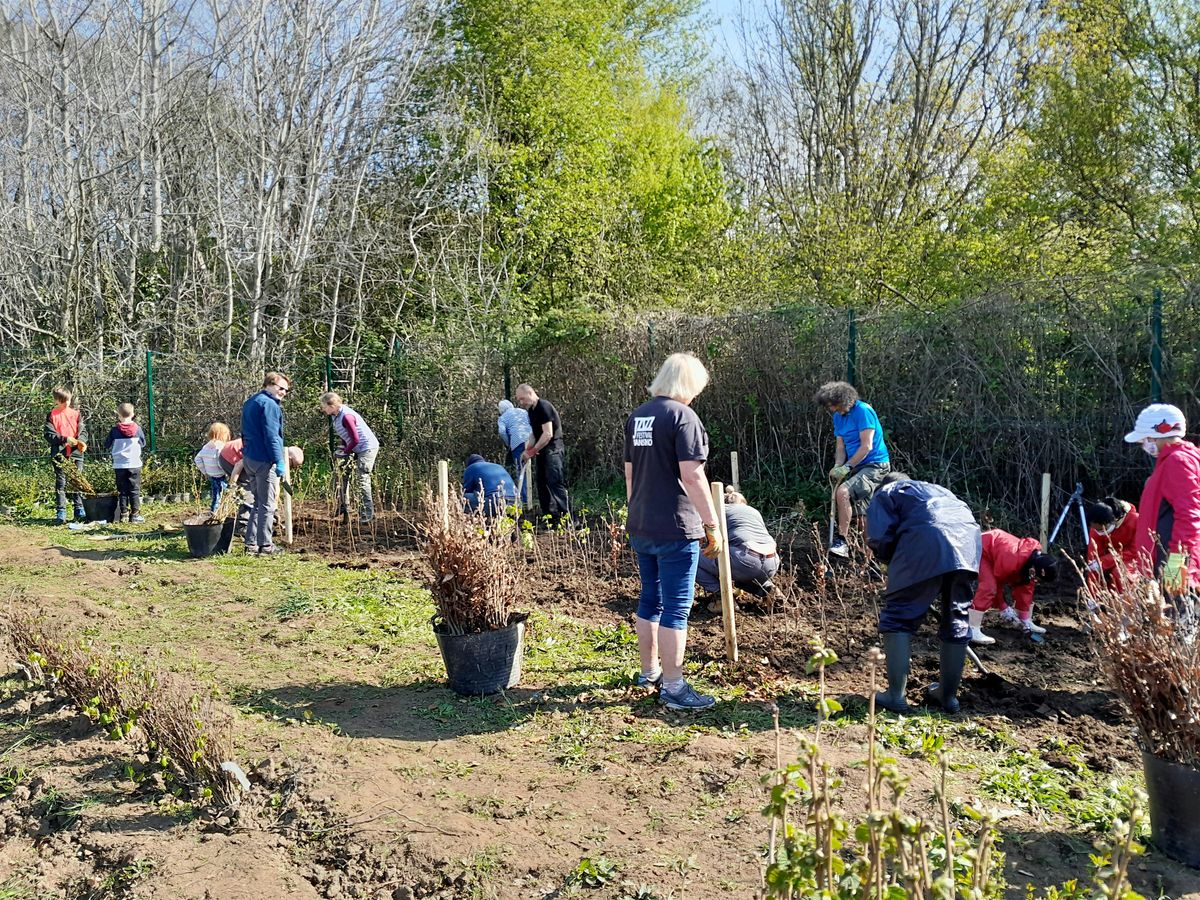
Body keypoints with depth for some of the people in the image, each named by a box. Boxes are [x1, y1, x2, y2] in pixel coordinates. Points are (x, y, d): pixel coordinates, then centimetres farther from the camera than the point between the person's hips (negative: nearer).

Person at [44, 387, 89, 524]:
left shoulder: (76, 413, 9)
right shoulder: (52, 415, 2)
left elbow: (83, 430, 7)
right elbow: (48, 434, -5)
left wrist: (81, 441, -13)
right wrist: (65, 439, -18)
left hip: (76, 452, 2)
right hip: (59, 454, -2)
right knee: (61, 482, 0)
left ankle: (79, 510, 13)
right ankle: (61, 512, 2)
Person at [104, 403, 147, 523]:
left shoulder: (115, 430, -6)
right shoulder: (138, 429, -5)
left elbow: (107, 446, 5)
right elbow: (143, 443, 10)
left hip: (119, 466, 0)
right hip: (135, 465, 0)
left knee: (122, 491, 7)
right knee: (135, 490, 5)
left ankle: (122, 514, 6)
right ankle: (135, 514, 4)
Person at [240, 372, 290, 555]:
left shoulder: (250, 403, 17)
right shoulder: (269, 404, -13)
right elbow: (271, 435, -20)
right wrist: (279, 461, -20)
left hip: (249, 458, 9)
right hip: (264, 460, -9)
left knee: (258, 502, 16)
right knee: (267, 505, -2)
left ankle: (251, 543, 17)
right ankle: (266, 546, 2)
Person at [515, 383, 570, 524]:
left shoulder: (544, 407, -15)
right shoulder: (531, 410, 14)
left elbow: (548, 434, -20)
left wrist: (532, 451, -14)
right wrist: (527, 449, 2)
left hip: (553, 450, -10)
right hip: (543, 451, 10)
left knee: (556, 483, -15)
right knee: (542, 483, 12)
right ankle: (550, 518, 18)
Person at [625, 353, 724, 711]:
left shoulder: (637, 416, 11)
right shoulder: (683, 416, -13)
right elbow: (692, 476, -19)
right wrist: (712, 524, -14)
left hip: (640, 527, 8)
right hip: (675, 528, -8)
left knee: (650, 599, 18)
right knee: (676, 607, -1)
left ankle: (649, 671, 31)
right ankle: (673, 687, 6)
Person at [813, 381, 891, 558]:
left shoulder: (863, 411, -16)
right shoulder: (838, 416, 9)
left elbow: (867, 446, -20)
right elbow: (841, 447, 9)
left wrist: (846, 467, -19)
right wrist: (837, 467, -10)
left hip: (875, 466, -9)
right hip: (857, 467, 9)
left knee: (843, 492, -27)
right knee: (861, 513, 12)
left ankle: (842, 542, -23)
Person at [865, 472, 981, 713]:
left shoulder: (884, 494, 24)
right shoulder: (936, 488, 41)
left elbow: (879, 540, 7)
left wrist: (896, 565, 24)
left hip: (927, 539, -5)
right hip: (969, 537, 6)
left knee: (898, 616, 6)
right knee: (956, 618, 18)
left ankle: (896, 696, 2)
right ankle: (948, 695, 29)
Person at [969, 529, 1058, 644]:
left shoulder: (1036, 558, -13)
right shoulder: (1012, 560, -40)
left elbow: (1026, 590, -3)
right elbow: (996, 584, -27)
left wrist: (1025, 619, -3)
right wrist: (1003, 608, -18)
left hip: (998, 547, 9)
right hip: (981, 550, -9)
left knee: (1024, 586, 4)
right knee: (988, 586, -28)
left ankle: (1027, 622, 20)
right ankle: (972, 631, -31)